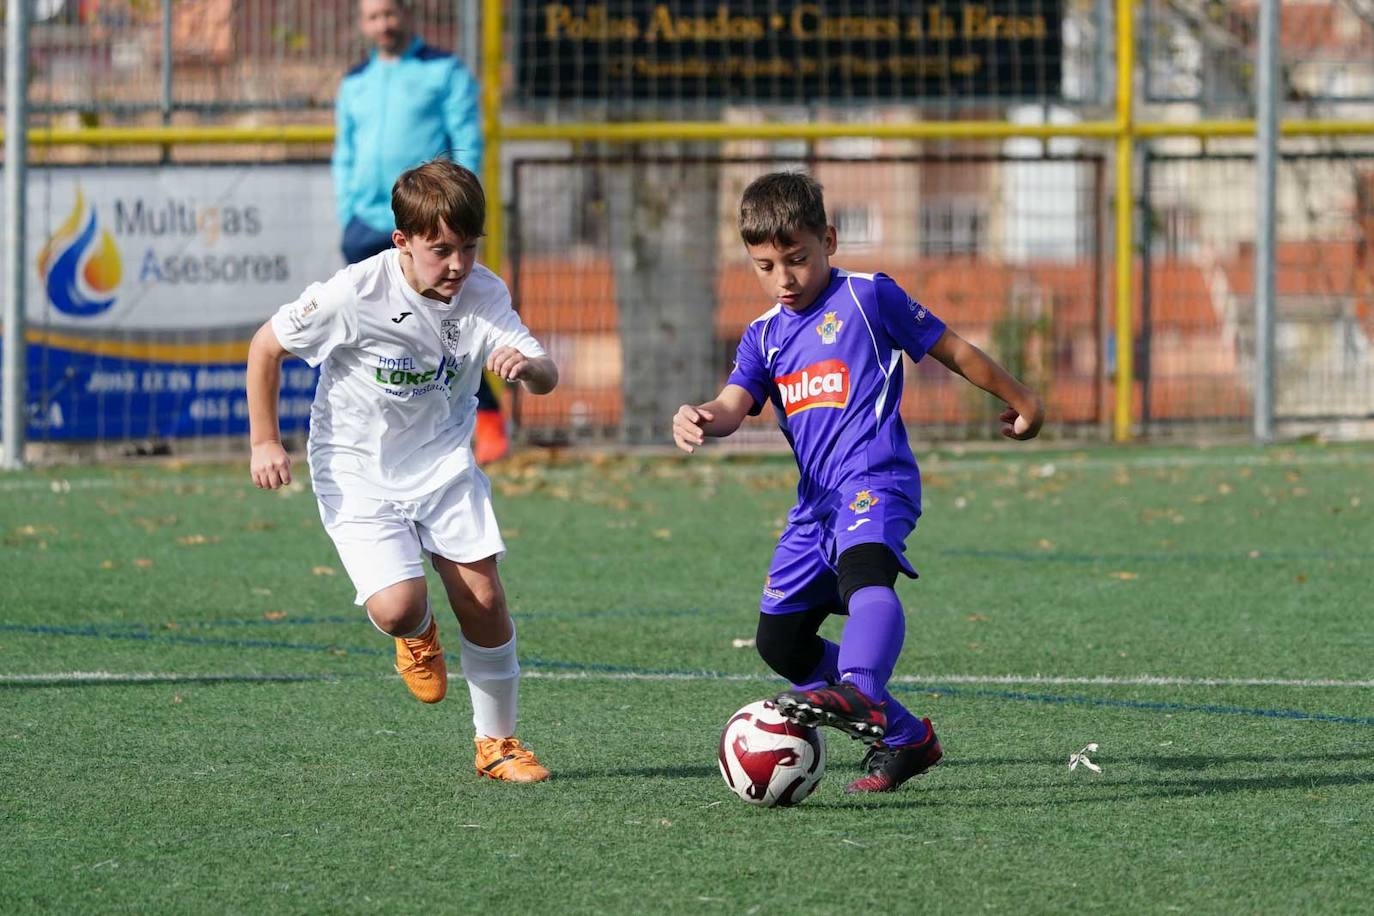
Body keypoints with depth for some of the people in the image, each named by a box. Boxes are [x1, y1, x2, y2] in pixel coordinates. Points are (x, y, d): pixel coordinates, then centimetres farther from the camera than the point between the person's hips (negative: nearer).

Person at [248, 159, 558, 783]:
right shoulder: (354, 296, -23)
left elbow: (546, 377, -19)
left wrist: (527, 367, -43)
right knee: (397, 608, -21)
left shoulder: (483, 293, -13)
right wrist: (265, 442, -9)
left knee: (483, 599, -7)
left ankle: (496, 743, 13)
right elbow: (266, 346, -10)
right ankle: (418, 636, 20)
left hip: (444, 462, 3)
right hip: (358, 475, -3)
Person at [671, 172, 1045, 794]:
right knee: (780, 642, 8)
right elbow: (736, 403, 0)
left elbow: (950, 349, 10)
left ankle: (860, 695, -64)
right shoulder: (765, 336, 17)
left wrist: (1019, 400, 19)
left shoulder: (867, 297, 2)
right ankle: (903, 738, 18)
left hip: (874, 480, -8)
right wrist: (701, 420, -25)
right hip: (815, 502, 8)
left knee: (865, 573, -38)